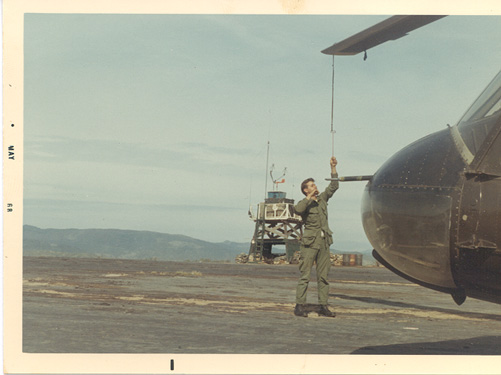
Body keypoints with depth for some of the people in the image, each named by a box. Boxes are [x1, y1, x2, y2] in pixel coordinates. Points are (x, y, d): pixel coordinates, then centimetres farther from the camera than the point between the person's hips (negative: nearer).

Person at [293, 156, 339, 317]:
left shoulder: (322, 199, 16)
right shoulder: (305, 203, -2)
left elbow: (334, 186, 17)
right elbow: (297, 209, -25)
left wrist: (333, 167, 9)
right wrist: (310, 197, -19)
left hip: (324, 243, 6)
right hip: (310, 242, -6)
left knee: (323, 276, 5)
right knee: (305, 275, -7)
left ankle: (323, 306, 7)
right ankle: (300, 306, -5)